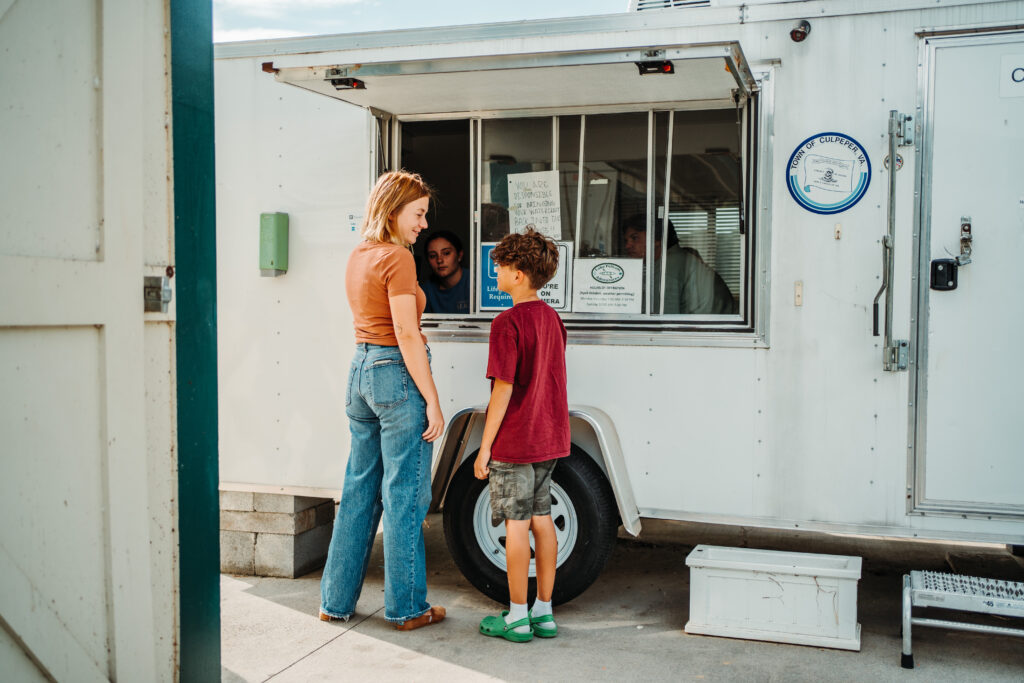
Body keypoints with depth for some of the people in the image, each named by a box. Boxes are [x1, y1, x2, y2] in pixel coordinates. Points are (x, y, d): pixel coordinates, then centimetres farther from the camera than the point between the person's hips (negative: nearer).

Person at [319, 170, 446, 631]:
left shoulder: (358, 257, 13)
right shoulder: (397, 258, -14)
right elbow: (407, 334, -18)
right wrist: (432, 400, -16)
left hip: (361, 369, 9)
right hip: (397, 374, -9)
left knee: (359, 492, 15)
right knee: (404, 497, 1)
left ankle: (336, 601, 23)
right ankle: (407, 609, 13)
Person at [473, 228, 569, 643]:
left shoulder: (507, 323, -16)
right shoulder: (551, 318, 8)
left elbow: (503, 390, -18)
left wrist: (484, 448, -12)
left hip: (515, 442, -7)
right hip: (549, 438, 8)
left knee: (517, 524, 0)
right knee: (542, 519, 12)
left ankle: (517, 618, 10)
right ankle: (544, 613, 19)